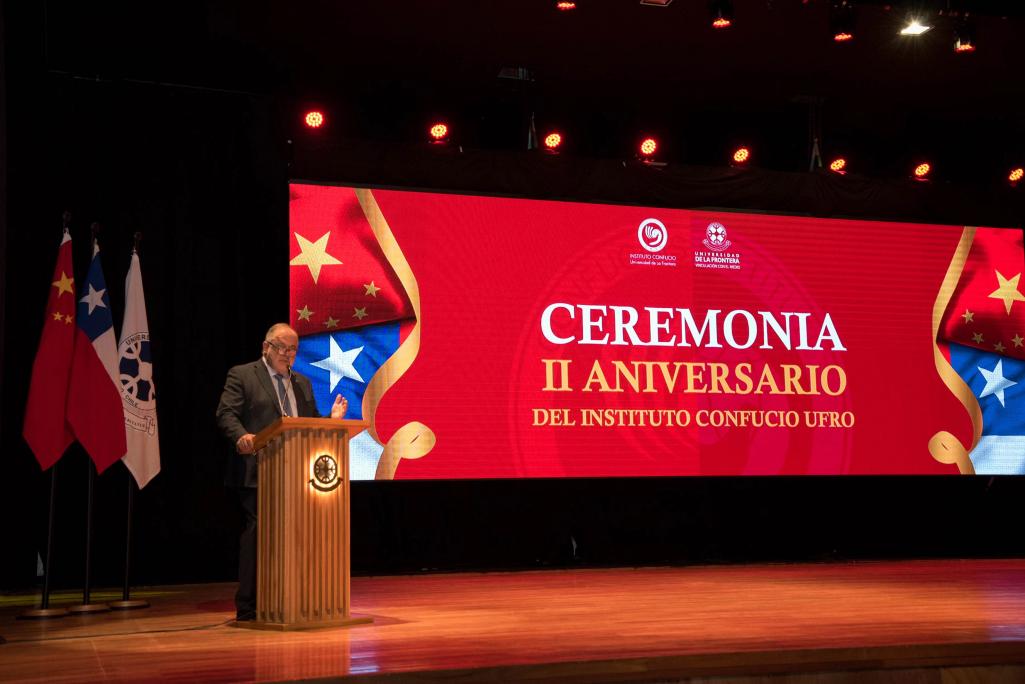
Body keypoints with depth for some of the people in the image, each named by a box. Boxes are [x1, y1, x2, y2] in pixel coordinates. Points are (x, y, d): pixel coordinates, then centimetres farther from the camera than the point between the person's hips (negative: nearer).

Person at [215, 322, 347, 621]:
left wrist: (332, 419, 0)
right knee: (255, 534, -7)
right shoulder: (241, 375, 2)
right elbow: (226, 414, -8)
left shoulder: (302, 383, 22)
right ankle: (247, 608, -2)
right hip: (257, 473, -6)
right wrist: (241, 436, -27)